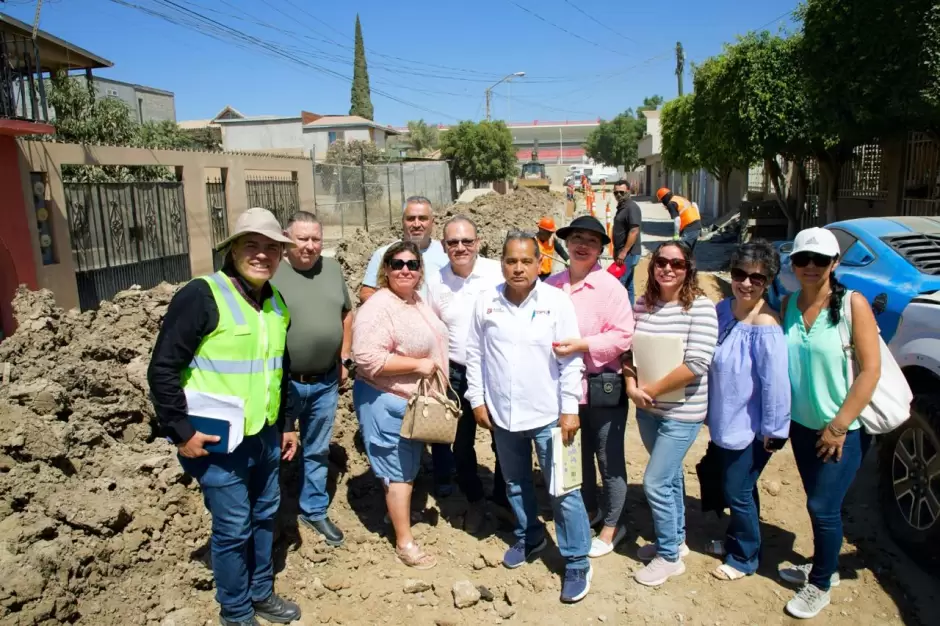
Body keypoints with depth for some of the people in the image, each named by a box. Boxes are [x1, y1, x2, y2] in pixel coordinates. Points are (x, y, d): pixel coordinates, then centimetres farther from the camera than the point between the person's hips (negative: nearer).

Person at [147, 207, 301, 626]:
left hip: (265, 436, 7)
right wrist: (181, 432, -16)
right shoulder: (201, 296, -17)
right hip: (218, 440, -7)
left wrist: (286, 425, 17)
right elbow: (163, 369, -16)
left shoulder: (277, 303, 7)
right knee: (233, 527, 5)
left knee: (264, 516, 19)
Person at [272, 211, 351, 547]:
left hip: (325, 383, 4)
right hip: (282, 382, -4)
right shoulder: (272, 274, -12)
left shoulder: (333, 269, 4)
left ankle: (314, 510, 35)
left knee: (317, 451, 18)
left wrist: (343, 360, 11)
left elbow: (346, 314, 14)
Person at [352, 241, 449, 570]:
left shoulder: (418, 300, 7)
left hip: (418, 399, 9)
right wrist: (418, 365, -26)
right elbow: (367, 358, -31)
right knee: (399, 473, 2)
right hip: (388, 402, -9)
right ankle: (404, 543, 16)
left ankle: (399, 512, 45)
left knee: (409, 468, 24)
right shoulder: (378, 307, -22)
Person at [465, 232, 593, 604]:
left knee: (563, 491, 2)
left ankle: (577, 563, 19)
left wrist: (569, 409, -11)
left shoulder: (557, 301, -11)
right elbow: (475, 354, 4)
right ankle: (529, 538, 44)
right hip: (501, 413, 4)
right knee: (515, 485, 21)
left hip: (548, 414, -3)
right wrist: (477, 400, 2)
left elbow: (571, 360, -10)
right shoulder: (486, 302, -3)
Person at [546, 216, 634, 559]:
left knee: (609, 458, 8)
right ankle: (589, 510, 44)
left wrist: (582, 345, -26)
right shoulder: (551, 285, 0)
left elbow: (623, 336, -17)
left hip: (603, 387, -5)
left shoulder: (610, 287, -12)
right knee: (577, 454, 21)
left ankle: (612, 525, 28)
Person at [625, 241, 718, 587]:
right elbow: (629, 350, 6)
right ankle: (676, 539, 39)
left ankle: (669, 556, 17)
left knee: (655, 482, -3)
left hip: (682, 412, -6)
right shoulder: (642, 304, 2)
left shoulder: (700, 307, -15)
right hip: (647, 409, 6)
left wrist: (652, 389, -17)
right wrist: (632, 387, -11)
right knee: (669, 475, 20)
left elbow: (697, 364, -22)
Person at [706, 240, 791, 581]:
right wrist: (710, 409, 14)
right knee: (738, 486, 23)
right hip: (725, 421, 7)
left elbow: (775, 382, -22)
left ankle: (744, 557, 29)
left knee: (738, 491, 7)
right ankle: (735, 538, 44)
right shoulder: (723, 309, -2)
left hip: (750, 427, -7)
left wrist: (772, 431, -16)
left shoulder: (765, 327, -25)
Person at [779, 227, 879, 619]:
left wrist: (839, 426, -16)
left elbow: (870, 370, -16)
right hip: (802, 425, 4)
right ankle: (824, 566, 39)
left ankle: (820, 585, 23)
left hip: (843, 429, -4)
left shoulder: (853, 304, -14)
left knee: (823, 507, 2)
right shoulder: (789, 305, 0)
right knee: (819, 504, 17)